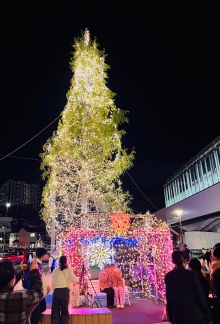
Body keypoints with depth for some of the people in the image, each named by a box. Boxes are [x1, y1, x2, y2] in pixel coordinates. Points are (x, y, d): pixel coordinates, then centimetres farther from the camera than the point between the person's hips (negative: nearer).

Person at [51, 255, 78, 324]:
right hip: (65, 291, -3)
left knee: (55, 310, 9)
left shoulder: (55, 270, 14)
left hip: (56, 291, 3)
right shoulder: (68, 269, 2)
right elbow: (74, 280, -1)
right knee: (64, 309, 5)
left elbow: (53, 282, 16)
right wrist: (77, 278, 18)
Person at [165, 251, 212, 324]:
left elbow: (169, 298, 4)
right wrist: (208, 317, 2)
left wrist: (171, 317, 14)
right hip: (195, 314, -2)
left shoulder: (168, 276, -1)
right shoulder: (191, 274, -11)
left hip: (178, 315, 3)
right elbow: (200, 296, -8)